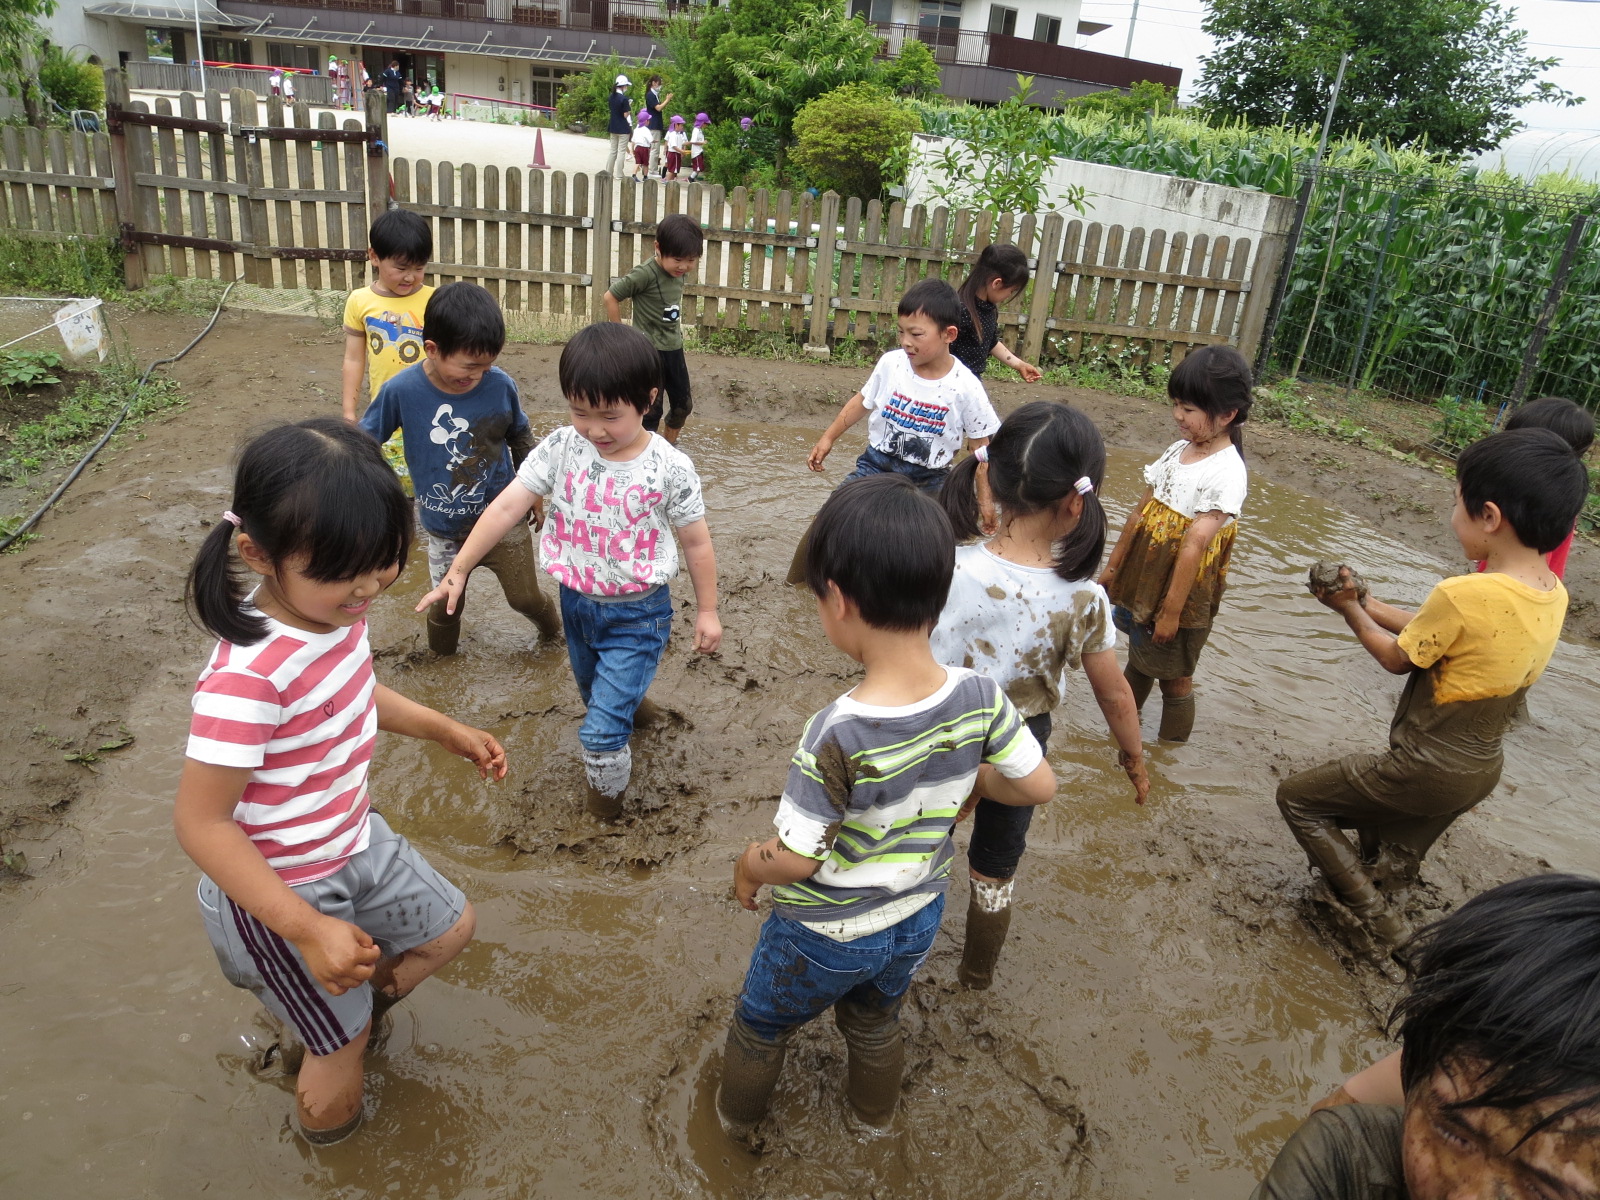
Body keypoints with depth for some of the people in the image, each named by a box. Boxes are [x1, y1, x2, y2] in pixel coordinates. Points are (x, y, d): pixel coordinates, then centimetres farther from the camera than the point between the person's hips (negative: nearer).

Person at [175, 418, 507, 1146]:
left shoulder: (336, 610, -12)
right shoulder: (250, 676, -37)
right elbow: (200, 823, -30)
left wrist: (445, 730, 5)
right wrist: (309, 929, -31)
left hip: (356, 843, 8)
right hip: (283, 888, -7)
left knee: (450, 928, 23)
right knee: (342, 1048, 14)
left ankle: (339, 1022, 44)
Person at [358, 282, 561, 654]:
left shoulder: (500, 385, -17)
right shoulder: (401, 391, -20)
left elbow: (520, 438, 2)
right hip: (445, 529, 0)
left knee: (525, 596, 11)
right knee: (445, 603, 17)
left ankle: (554, 632, 44)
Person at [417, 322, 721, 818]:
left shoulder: (669, 469, -19)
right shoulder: (561, 448, -12)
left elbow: (696, 542, -8)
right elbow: (507, 506, -13)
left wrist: (707, 610, -2)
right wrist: (458, 570, -16)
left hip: (637, 615, -5)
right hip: (576, 604, 5)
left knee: (601, 731, -7)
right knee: (595, 697, 28)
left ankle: (606, 809, 20)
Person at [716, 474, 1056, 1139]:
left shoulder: (837, 735, -39)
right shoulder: (979, 696, -24)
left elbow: (792, 860, -27)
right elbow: (1039, 785, -9)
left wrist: (746, 867, -6)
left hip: (825, 935, -4)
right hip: (917, 919, 5)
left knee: (759, 1027, 28)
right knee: (875, 1021, 35)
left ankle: (737, 1118, 55)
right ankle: (875, 1116, 61)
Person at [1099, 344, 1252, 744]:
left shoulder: (1226, 472, -21)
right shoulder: (1178, 450, 2)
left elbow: (1195, 544, -23)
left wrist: (1172, 610, -23)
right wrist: (1114, 567, 14)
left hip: (1181, 592, -7)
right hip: (1141, 581, 7)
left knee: (1173, 677, 8)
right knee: (1138, 660, 21)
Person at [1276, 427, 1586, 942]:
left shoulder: (1462, 595, -30)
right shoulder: (1552, 594, -5)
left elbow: (1398, 659, -11)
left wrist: (1350, 610, 3)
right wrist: (1362, 601, 7)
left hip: (1424, 772, -8)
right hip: (1480, 770, 8)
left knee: (1296, 797, 10)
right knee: (1389, 861, 29)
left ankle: (1376, 918, 9)